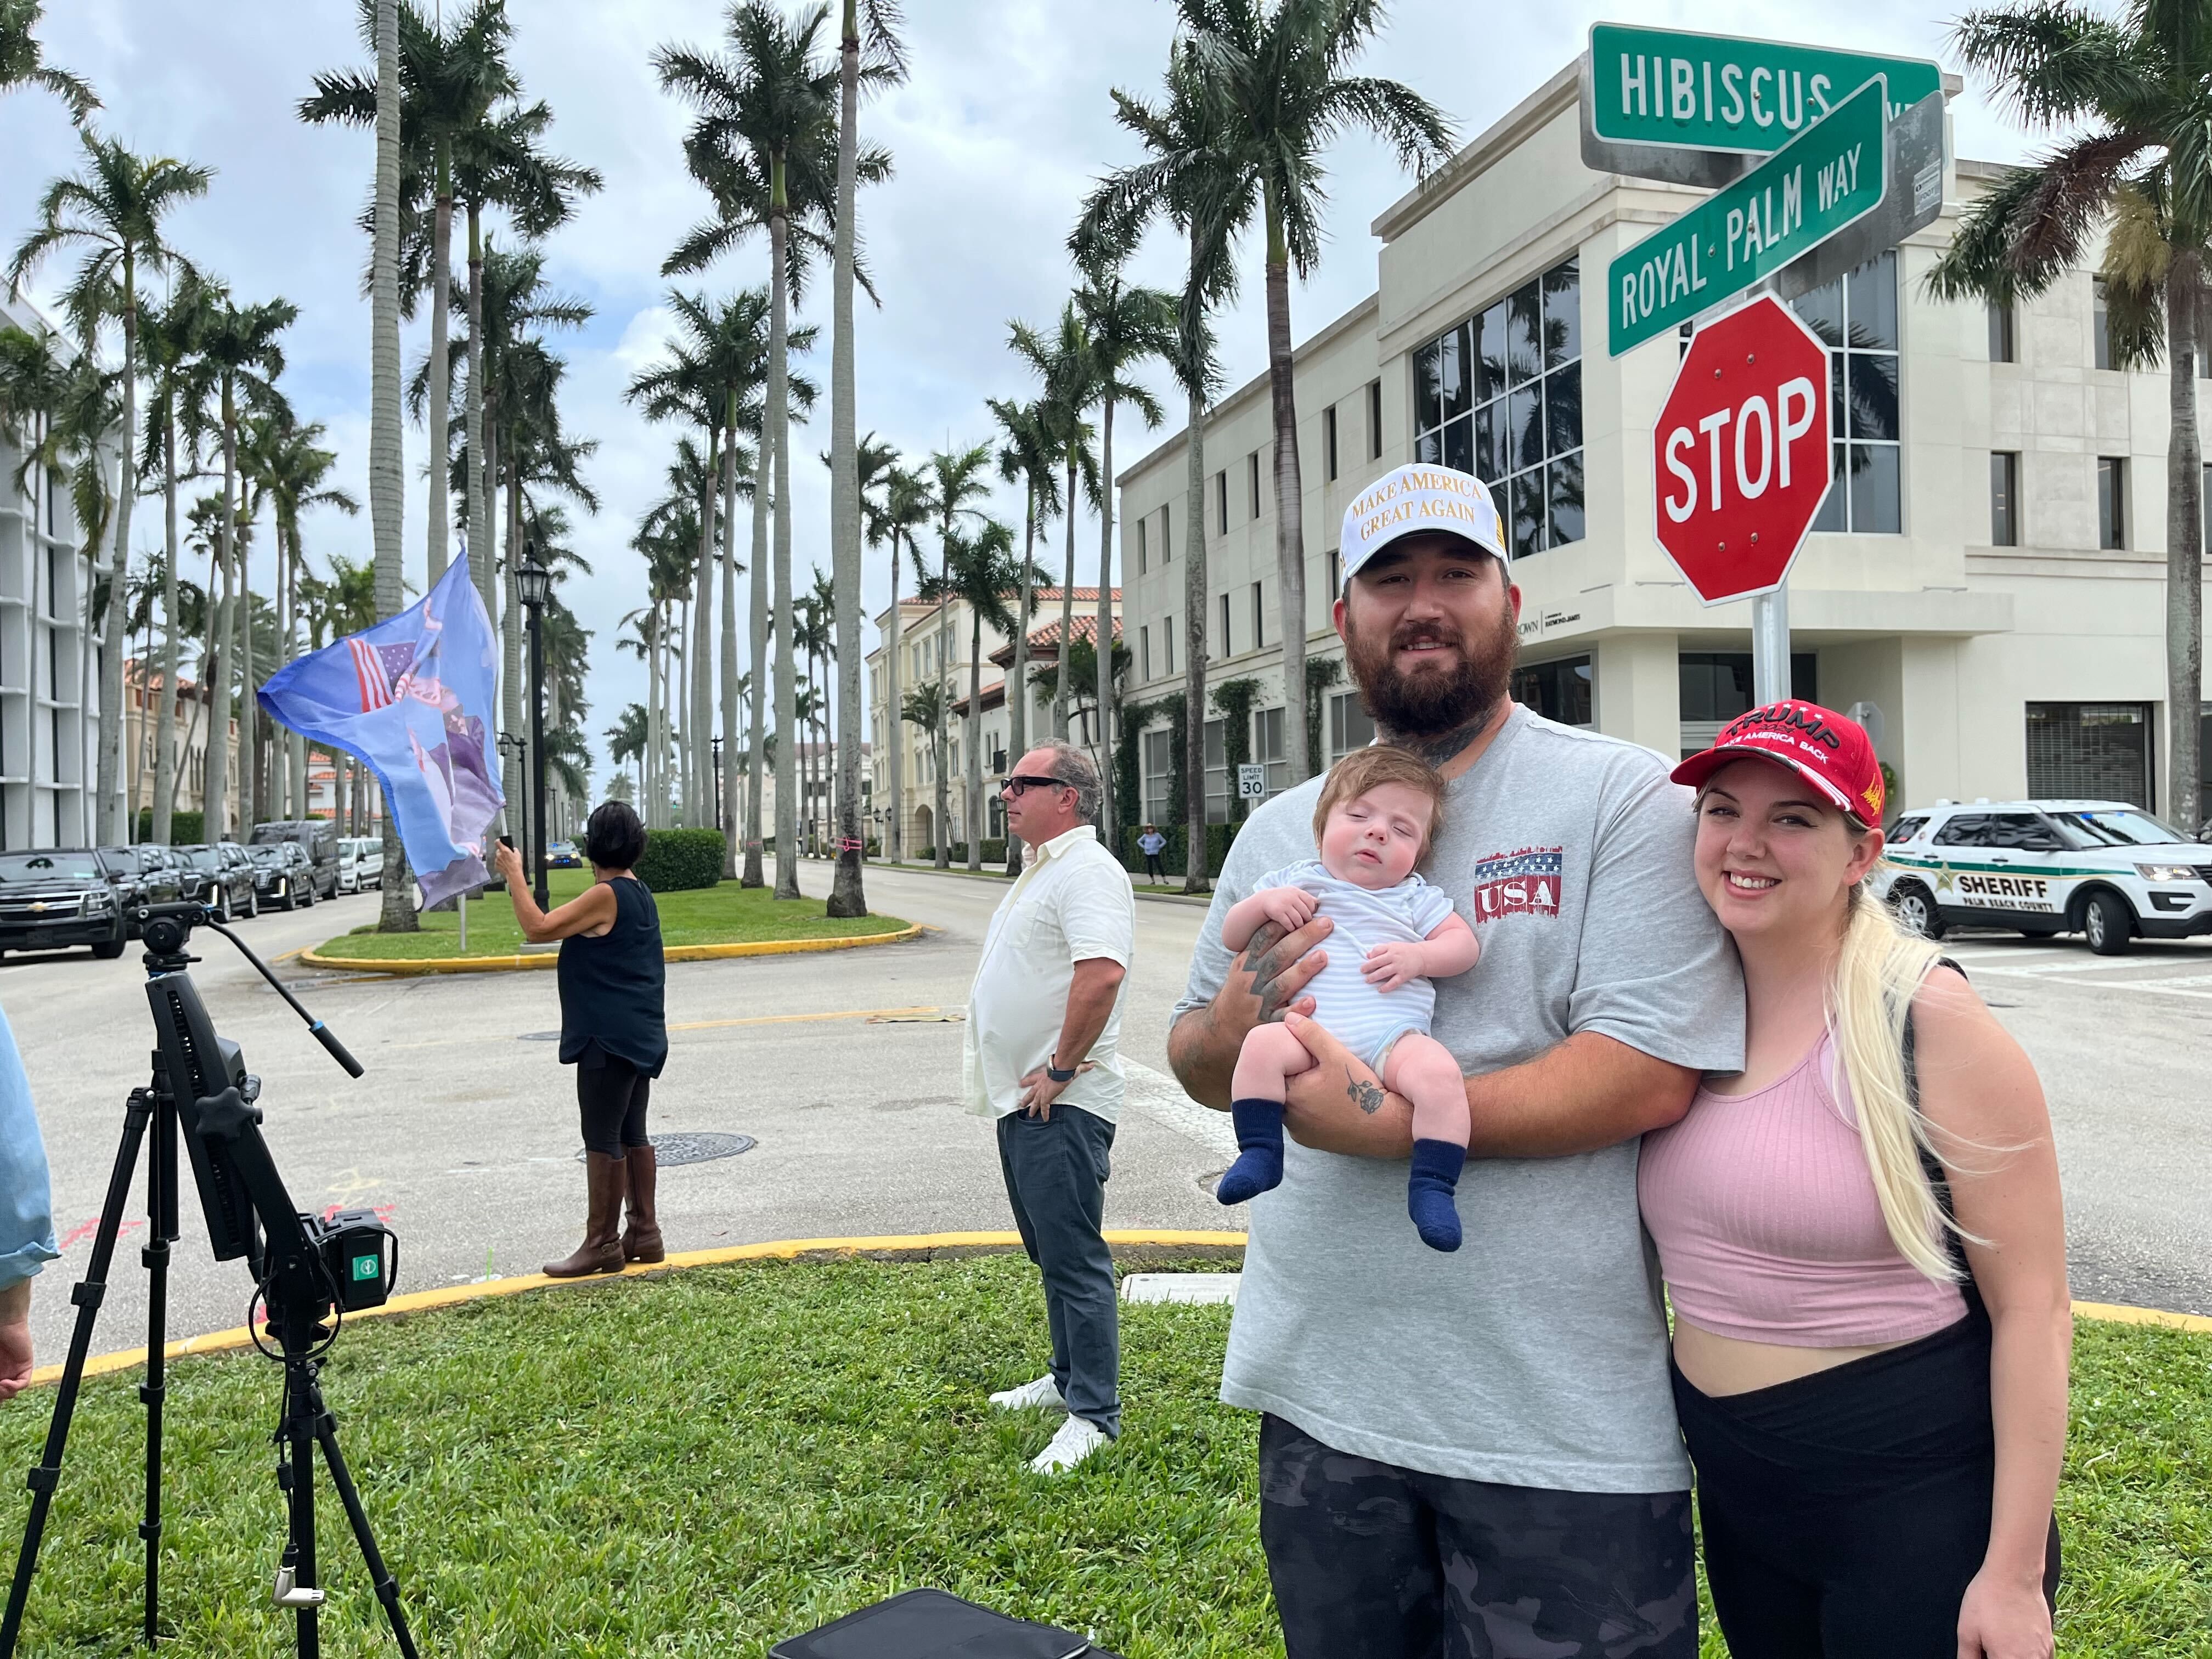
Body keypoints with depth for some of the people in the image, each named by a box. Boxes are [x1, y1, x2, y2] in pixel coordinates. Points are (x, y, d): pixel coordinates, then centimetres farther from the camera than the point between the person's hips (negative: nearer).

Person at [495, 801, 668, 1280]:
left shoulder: (605, 896, -16)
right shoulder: (640, 895, 12)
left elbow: (538, 928, -18)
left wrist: (514, 874, -9)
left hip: (610, 1038, -10)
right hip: (640, 1036, 10)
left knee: (602, 1140, -3)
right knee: (632, 1135, 15)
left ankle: (602, 1244, 3)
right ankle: (644, 1233, 20)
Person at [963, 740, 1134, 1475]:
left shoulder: (1087, 871, -16)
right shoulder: (1040, 869, 17)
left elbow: (1102, 973, -29)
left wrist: (1061, 1068, -22)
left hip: (1060, 1103, -11)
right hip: (1022, 1096, 11)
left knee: (1074, 1256, -5)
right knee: (1050, 1249, 19)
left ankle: (1093, 1415, 3)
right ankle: (1070, 1378, 33)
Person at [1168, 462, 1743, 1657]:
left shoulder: (1620, 796, -8)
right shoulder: (1281, 829, 7)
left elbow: (1652, 1076, -18)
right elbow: (1192, 1059, 13)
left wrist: (1385, 1120, -23)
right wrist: (1228, 1032, -11)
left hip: (1566, 1424, -4)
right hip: (1322, 1397, 5)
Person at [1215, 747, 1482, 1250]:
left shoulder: (1416, 898, 21)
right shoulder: (1294, 882, 20)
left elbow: (1464, 944, 13)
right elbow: (1231, 937, 20)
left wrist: (1418, 957, -7)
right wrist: (1264, 903, 0)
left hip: (1396, 1036, 0)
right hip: (1310, 1033, 0)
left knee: (1439, 1072, -30)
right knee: (1262, 1043, -30)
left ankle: (1433, 1186, -21)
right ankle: (1259, 1152, -19)